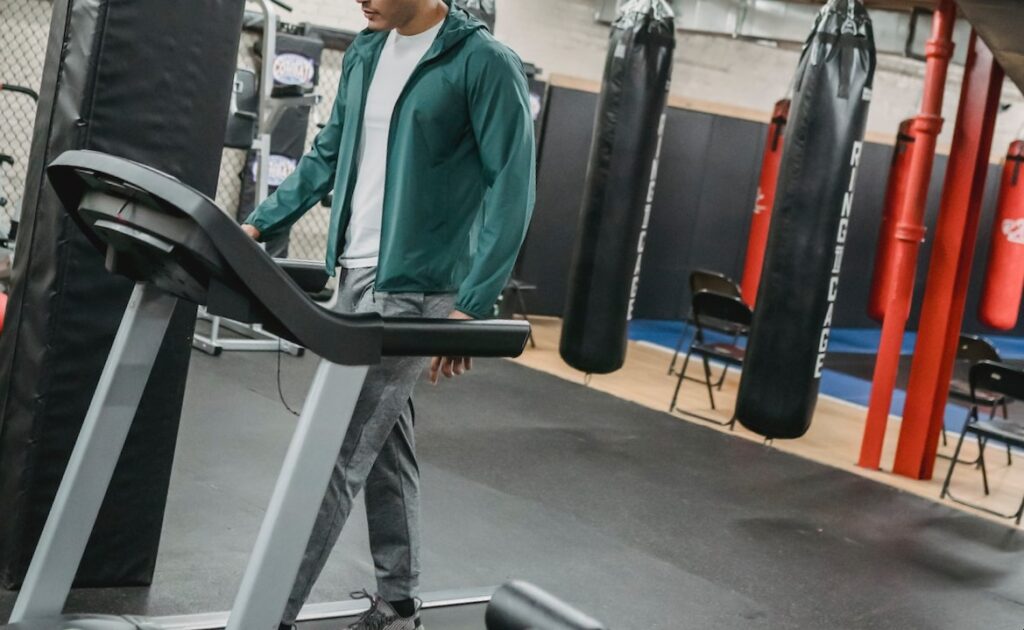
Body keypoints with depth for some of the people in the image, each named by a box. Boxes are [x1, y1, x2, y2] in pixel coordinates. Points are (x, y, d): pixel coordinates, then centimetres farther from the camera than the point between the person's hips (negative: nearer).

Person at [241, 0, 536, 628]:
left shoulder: (485, 62, -11)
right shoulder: (366, 53, 11)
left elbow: (512, 188, -15)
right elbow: (326, 156, 19)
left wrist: (472, 306, -22)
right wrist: (260, 225, 8)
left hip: (417, 288, -7)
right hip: (356, 275, 8)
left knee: (335, 454, -6)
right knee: (385, 448, 14)